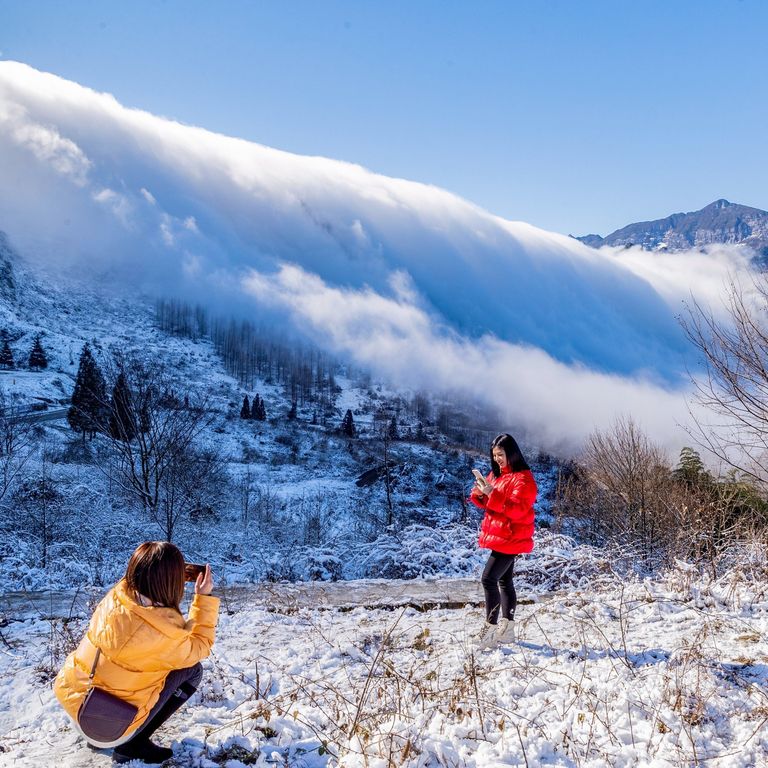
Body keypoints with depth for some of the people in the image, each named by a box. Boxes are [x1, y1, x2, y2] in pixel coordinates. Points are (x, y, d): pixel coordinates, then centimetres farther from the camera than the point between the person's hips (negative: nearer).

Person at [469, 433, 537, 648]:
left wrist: (492, 494, -31)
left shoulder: (523, 478, -14)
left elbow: (518, 508, -25)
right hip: (499, 536, 9)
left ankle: (490, 628, -11)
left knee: (488, 578, -15)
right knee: (504, 581, 14)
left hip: (511, 538, -9)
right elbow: (489, 504, 18)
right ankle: (507, 629, 22)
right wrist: (480, 495, -5)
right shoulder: (496, 475, 13)